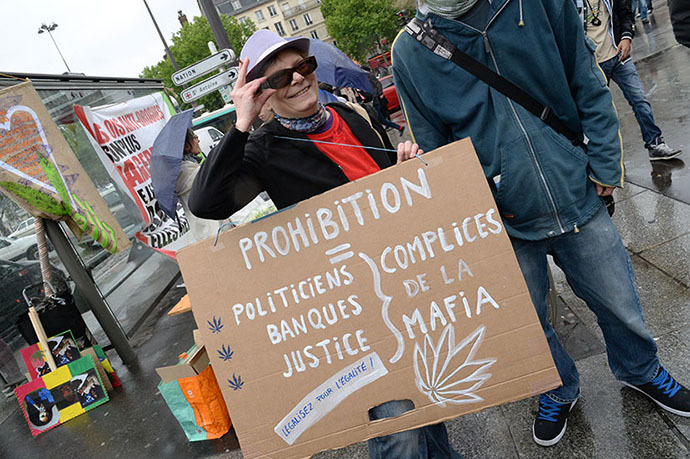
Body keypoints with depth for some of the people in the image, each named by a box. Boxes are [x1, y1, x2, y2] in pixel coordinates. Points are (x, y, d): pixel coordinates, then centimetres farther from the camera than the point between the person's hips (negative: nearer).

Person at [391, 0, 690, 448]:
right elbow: (433, 150, -1)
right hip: (505, 225, -1)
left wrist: (605, 162, 0)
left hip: (578, 198, 2)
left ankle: (641, 370, 50)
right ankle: (559, 390, 48)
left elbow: (588, 84, 3)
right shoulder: (410, 51, -8)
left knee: (620, 303, 18)